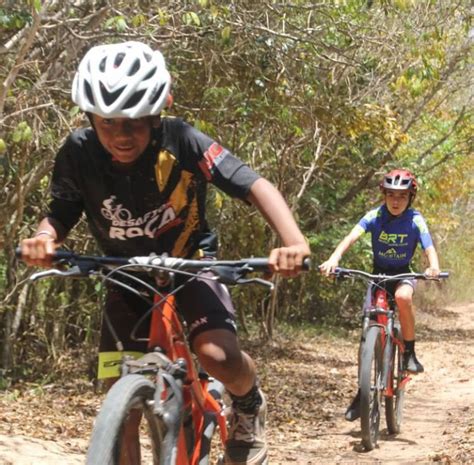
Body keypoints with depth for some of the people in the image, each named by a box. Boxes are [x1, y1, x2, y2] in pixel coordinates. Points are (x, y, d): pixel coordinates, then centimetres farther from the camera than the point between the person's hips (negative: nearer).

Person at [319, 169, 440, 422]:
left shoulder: (415, 220, -15)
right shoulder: (375, 216, -15)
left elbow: (429, 248, -26)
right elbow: (352, 235, -29)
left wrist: (434, 267, -50)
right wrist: (334, 258, -47)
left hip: (403, 274, -1)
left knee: (403, 297, -37)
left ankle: (410, 353, -18)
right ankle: (363, 391, 7)